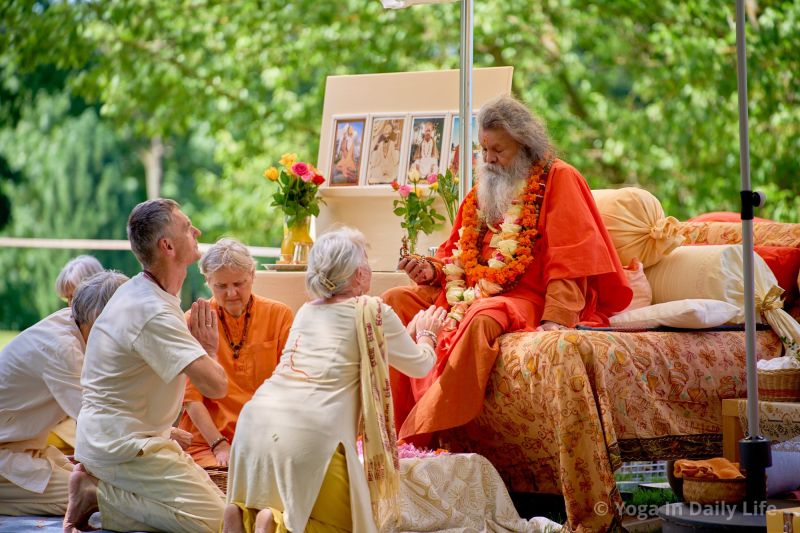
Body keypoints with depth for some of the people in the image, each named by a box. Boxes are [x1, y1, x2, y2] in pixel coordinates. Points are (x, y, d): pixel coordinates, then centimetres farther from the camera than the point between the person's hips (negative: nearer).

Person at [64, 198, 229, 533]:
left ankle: (97, 483, 5)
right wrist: (209, 351, -8)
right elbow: (215, 385, -28)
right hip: (122, 444, -10)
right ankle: (97, 494, -8)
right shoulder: (153, 313, -23)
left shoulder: (141, 293, 10)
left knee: (216, 499, 8)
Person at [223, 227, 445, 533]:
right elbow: (420, 365, 19)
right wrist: (426, 334, 42)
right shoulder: (373, 311, 5)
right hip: (311, 433, -6)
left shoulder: (307, 311, 23)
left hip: (256, 420, 6)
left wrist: (409, 332, 51)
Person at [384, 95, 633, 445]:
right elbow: (456, 253, 23)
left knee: (481, 320, -38)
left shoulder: (558, 179, -2)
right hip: (471, 292, 8)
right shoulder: (484, 188, 20)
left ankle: (424, 434, -38)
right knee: (395, 301, -7)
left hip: (526, 298, -8)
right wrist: (432, 270, 0)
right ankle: (390, 422, -17)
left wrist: (556, 318, -23)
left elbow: (570, 260, -11)